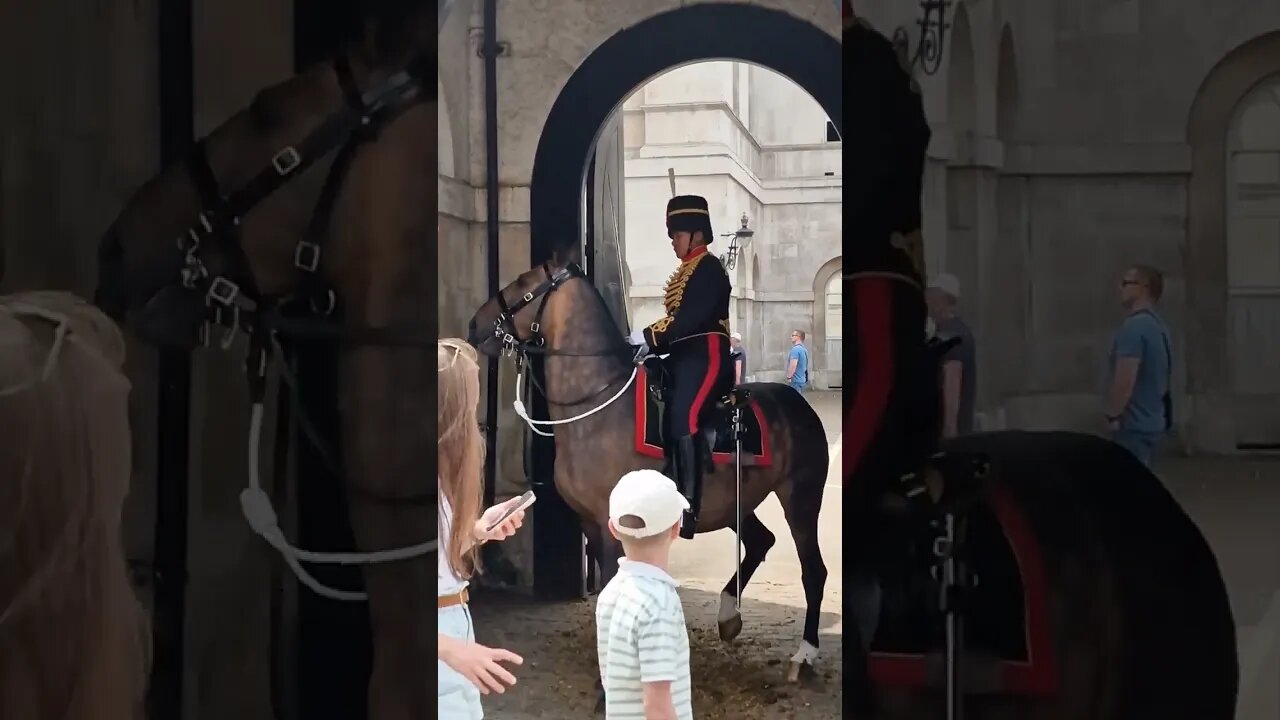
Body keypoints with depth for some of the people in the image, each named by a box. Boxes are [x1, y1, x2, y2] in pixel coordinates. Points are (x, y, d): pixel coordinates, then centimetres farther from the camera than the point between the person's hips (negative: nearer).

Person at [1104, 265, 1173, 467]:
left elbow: (1125, 379, -25)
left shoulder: (1134, 326, -18)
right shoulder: (1157, 326, 14)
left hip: (1134, 425, -10)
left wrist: (1112, 415, -13)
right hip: (1151, 422, 10)